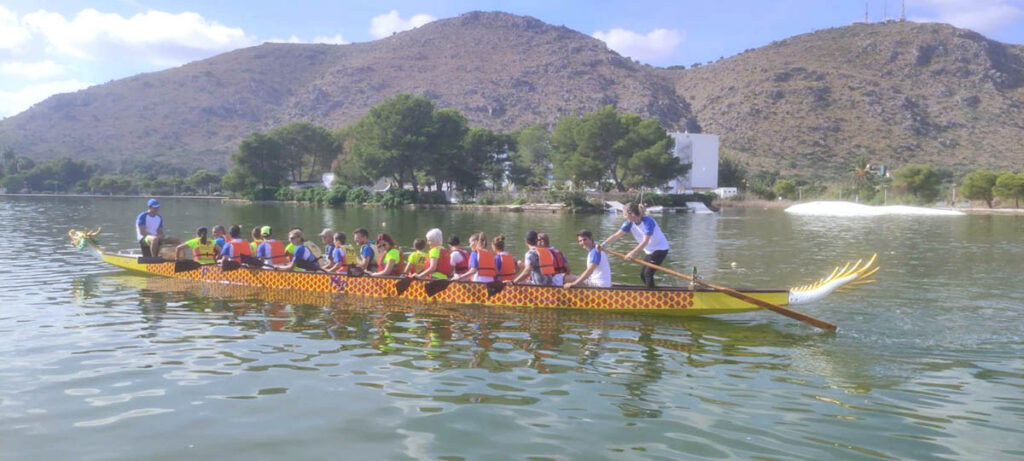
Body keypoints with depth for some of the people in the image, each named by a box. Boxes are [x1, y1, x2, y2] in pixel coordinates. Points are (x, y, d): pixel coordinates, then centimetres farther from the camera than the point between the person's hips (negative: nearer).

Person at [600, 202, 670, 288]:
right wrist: (603, 244, -23)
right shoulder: (630, 223, -6)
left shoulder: (648, 221, -27)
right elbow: (616, 235, -12)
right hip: (650, 251, 8)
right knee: (643, 275, 9)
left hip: (661, 249, -8)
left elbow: (645, 241, -33)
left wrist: (633, 253, -39)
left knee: (648, 273, -16)